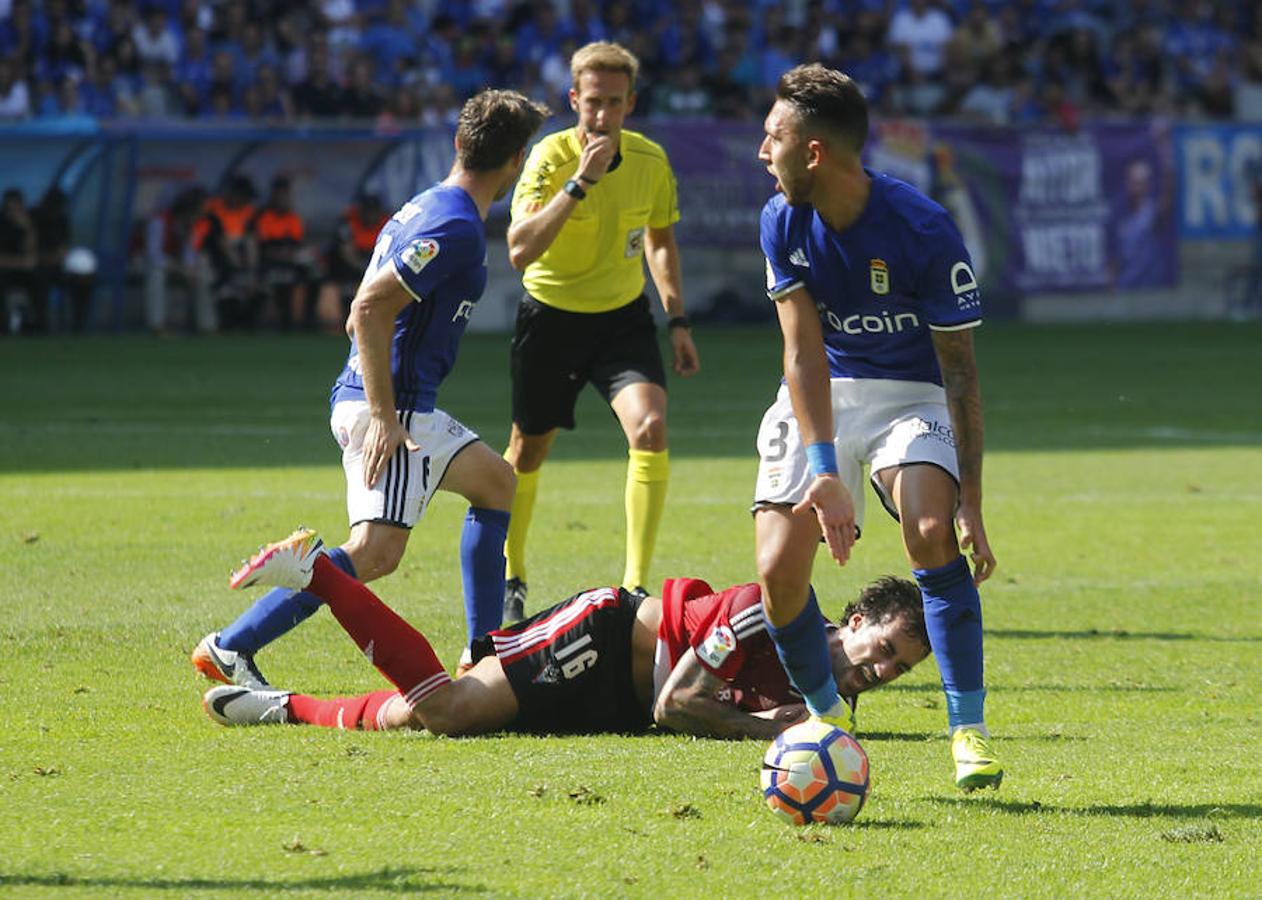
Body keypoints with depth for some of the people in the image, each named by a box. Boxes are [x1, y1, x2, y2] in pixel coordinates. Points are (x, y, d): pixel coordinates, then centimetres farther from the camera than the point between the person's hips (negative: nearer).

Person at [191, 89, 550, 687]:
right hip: (392, 405, -11)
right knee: (375, 552, -20)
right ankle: (231, 648, -22)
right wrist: (384, 416, -24)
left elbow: (362, 316, 22)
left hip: (400, 406, 11)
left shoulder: (424, 210, 16)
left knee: (495, 483, 25)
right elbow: (369, 310, -23)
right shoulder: (457, 228, -15)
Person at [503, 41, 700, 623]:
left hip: (622, 314, 2)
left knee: (650, 428, -22)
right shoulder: (550, 157, -20)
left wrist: (677, 319, 5)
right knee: (528, 451, 11)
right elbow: (519, 250, -33)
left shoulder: (651, 162, -8)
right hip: (550, 314, -2)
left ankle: (635, 586, -19)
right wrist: (579, 183, -39)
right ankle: (510, 580, 36)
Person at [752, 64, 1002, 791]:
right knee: (780, 569, -14)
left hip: (912, 395, -3)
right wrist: (823, 468, -29)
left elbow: (960, 369, -18)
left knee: (931, 530, -31)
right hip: (821, 398, 3)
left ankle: (971, 731, -22)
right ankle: (828, 719, 13)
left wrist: (971, 504, -22)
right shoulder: (784, 222, -12)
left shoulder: (924, 229, -23)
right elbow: (804, 351, -15)